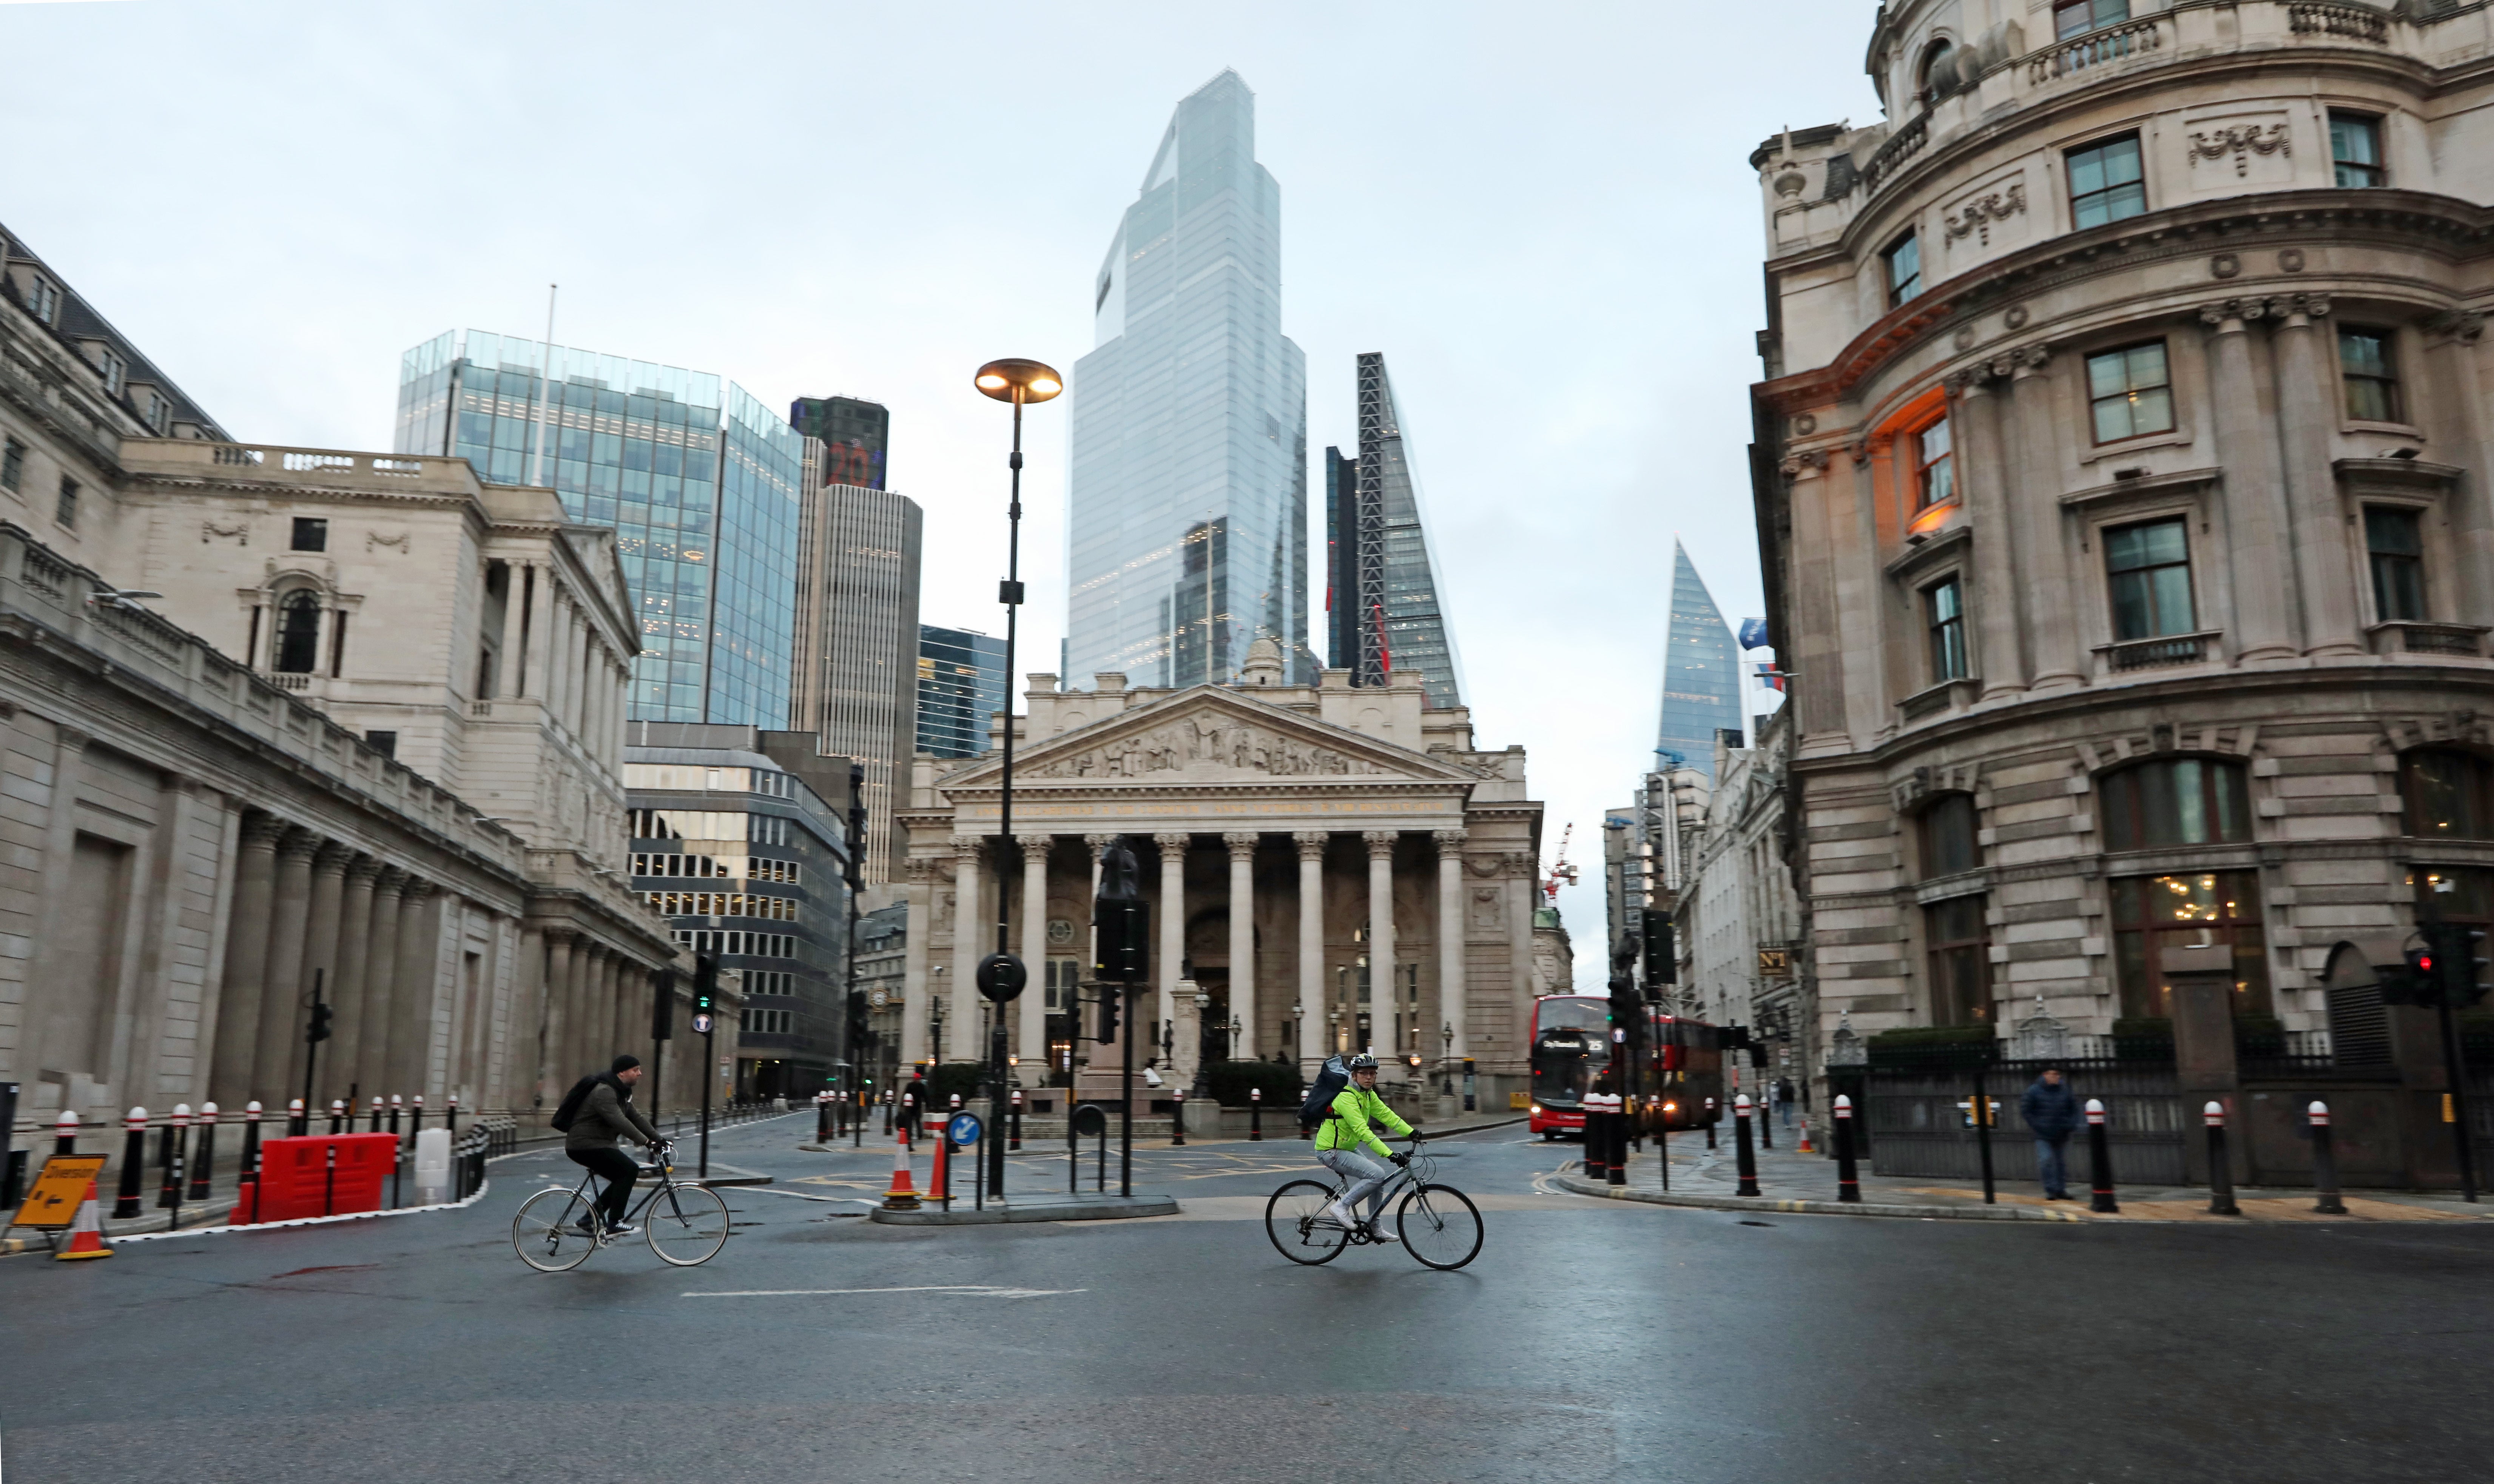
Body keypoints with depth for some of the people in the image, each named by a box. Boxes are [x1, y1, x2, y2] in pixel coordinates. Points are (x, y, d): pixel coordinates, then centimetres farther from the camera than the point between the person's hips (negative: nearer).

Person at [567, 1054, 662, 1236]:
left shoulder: (621, 1092, 14)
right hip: (585, 1145, -11)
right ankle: (614, 1224, -15)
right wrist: (646, 1142, -34)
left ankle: (589, 1220, 17)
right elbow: (619, 1121, -31)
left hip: (597, 1144, 11)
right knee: (630, 1169, -19)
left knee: (623, 1178, 11)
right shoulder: (604, 1092, -20)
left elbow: (635, 1117, 14)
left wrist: (658, 1139, 4)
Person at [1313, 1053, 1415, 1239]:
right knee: (1377, 1174, -19)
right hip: (1331, 1152, -10)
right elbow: (1362, 1131, -33)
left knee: (1379, 1180, 10)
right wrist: (1390, 1154, -39)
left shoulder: (1368, 1095, 6)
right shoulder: (1346, 1097, -25)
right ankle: (1341, 1207, -11)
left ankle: (1374, 1229, 19)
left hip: (1347, 1149, 10)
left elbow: (1386, 1115, 3)